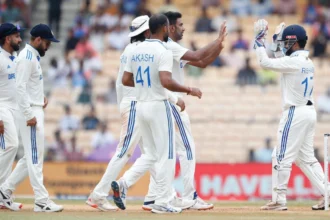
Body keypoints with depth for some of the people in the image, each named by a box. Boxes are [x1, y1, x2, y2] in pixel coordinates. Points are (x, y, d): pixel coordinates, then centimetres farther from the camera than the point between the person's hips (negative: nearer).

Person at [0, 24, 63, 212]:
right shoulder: (27, 57, -14)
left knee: (32, 157, 13)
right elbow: (20, 87, -21)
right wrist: (29, 115, -23)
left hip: (35, 111, 10)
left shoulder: (33, 56, 16)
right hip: (30, 113, -10)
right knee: (35, 157, -8)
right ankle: (42, 201, -8)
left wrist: (41, 97, 10)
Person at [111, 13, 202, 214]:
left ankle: (123, 183, -5)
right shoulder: (163, 52, -14)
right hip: (159, 107, -7)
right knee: (167, 155, 2)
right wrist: (189, 90, -14)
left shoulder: (137, 51, 9)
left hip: (141, 106, 7)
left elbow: (126, 80, 11)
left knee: (150, 155, 15)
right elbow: (166, 82, -26)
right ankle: (162, 203, 2)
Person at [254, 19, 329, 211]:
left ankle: (279, 200, -1)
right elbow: (284, 61, 28)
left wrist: (260, 40, -7)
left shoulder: (294, 62, -16)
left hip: (295, 113, -9)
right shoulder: (307, 62, 12)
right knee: (306, 157, 13)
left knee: (282, 157, -3)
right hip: (309, 111, 9)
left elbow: (265, 62, -17)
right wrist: (278, 43, 22)